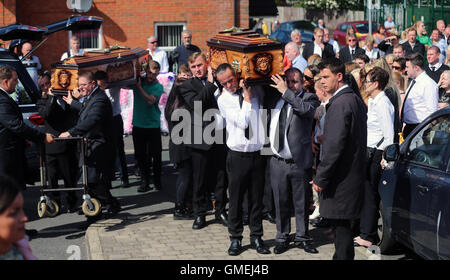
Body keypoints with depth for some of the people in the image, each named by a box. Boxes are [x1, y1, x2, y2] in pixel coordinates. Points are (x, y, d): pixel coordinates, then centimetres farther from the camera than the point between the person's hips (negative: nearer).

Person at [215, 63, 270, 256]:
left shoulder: (255, 90, 5)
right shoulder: (223, 99, -3)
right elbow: (242, 121, -12)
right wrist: (247, 99, -8)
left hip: (258, 153, 2)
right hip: (238, 155, -2)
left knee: (257, 198, 9)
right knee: (235, 199, 3)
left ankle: (256, 237, 19)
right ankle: (235, 238, 15)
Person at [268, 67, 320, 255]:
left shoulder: (309, 98, -2)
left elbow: (306, 109, -25)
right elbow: (267, 123, 20)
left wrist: (286, 92, -21)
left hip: (299, 162, -3)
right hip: (278, 162, 3)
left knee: (302, 204, 8)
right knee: (281, 203, 11)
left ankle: (302, 238, 21)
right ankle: (282, 238, 22)